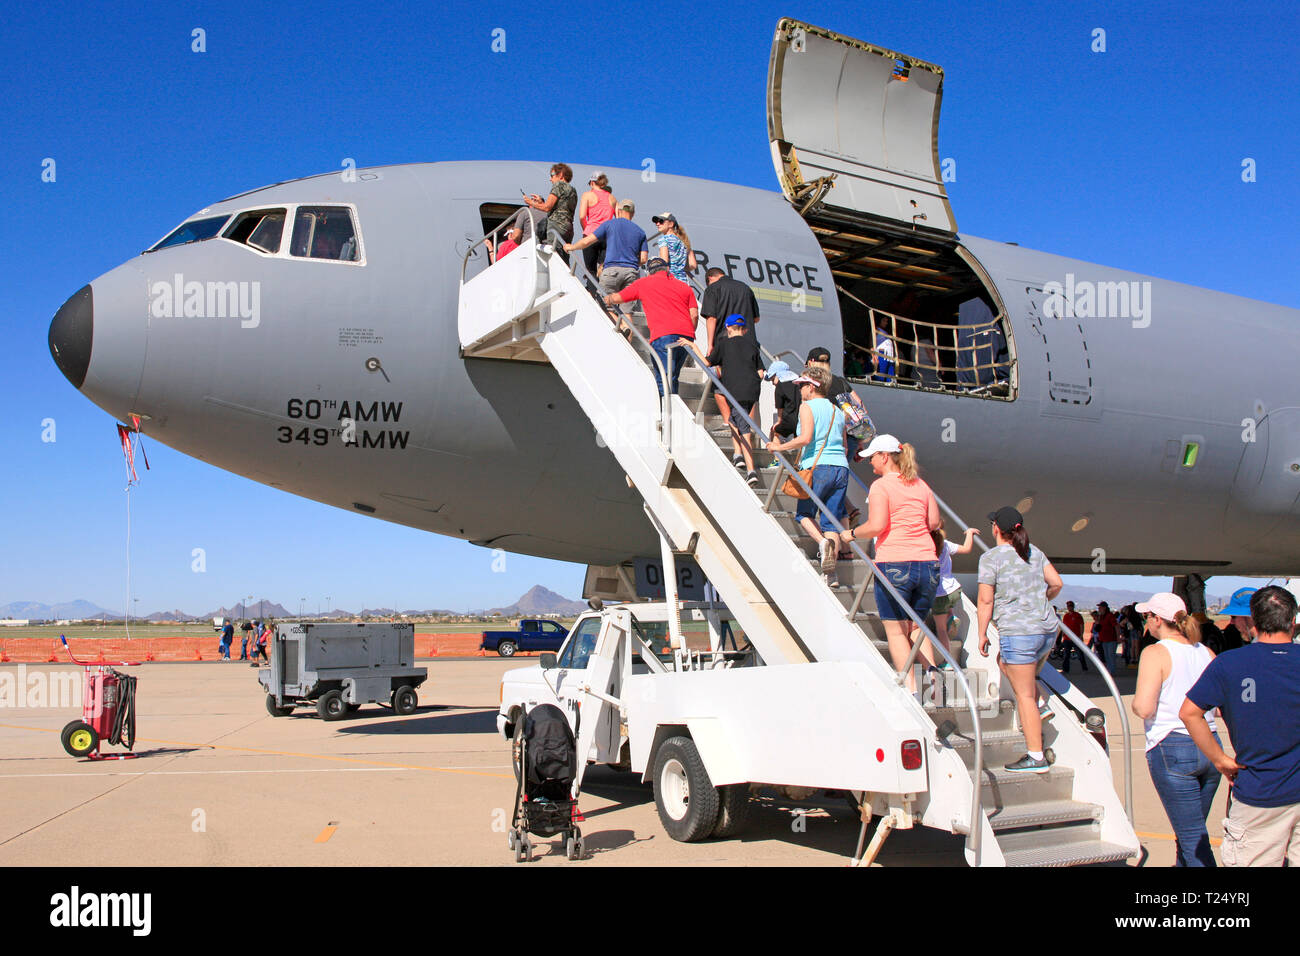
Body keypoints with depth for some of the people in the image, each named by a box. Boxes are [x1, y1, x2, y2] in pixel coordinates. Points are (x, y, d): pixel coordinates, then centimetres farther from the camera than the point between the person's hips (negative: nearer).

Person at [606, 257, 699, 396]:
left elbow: (617, 298, 23)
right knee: (672, 379, 14)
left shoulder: (643, 283, 16)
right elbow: (694, 314, 14)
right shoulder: (685, 286, 24)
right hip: (686, 336, 4)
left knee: (663, 381, -7)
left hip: (663, 336, -4)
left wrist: (608, 299, 44)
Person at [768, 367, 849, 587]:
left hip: (818, 467, -6)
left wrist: (780, 447, -4)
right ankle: (831, 574, -2)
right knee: (830, 521, 6)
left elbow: (806, 438, -15)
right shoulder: (837, 411, 20)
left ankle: (823, 542, -18)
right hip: (841, 468, 6)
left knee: (804, 514, 11)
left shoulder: (807, 406, 0)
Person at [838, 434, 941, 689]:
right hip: (927, 563, 6)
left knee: (895, 630, 3)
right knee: (915, 626, 18)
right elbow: (934, 522, 14)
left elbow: (876, 525, -15)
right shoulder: (920, 484, 13)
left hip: (893, 563, -6)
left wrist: (852, 533, 2)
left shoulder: (880, 486, -6)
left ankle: (909, 686, -3)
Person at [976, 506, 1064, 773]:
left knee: (1024, 694, -1)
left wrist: (982, 634, 0)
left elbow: (986, 600, -9)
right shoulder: (1034, 552, 11)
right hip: (1048, 629, 7)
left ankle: (1036, 757, 2)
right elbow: (1056, 583, 10)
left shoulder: (991, 557, -7)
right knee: (1004, 661, 31)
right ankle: (1039, 707, 21)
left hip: (1018, 632, -7)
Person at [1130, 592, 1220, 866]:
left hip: (1172, 749, -7)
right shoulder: (1206, 652, 8)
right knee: (1194, 831, 19)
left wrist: (1134, 702, 3)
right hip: (1211, 749, 7)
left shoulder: (1156, 653, -11)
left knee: (1192, 836, -3)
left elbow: (1143, 708, -19)